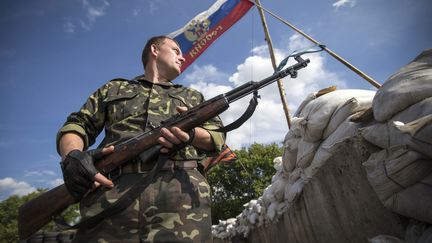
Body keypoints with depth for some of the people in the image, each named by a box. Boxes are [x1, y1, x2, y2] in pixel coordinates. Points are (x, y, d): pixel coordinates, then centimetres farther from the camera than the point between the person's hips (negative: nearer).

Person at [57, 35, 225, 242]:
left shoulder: (192, 96, 28)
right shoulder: (114, 88, 27)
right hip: (113, 190, 0)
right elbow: (76, 126, 20)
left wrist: (191, 134, -7)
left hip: (180, 188, 1)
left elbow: (218, 136, 16)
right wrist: (72, 155, -4)